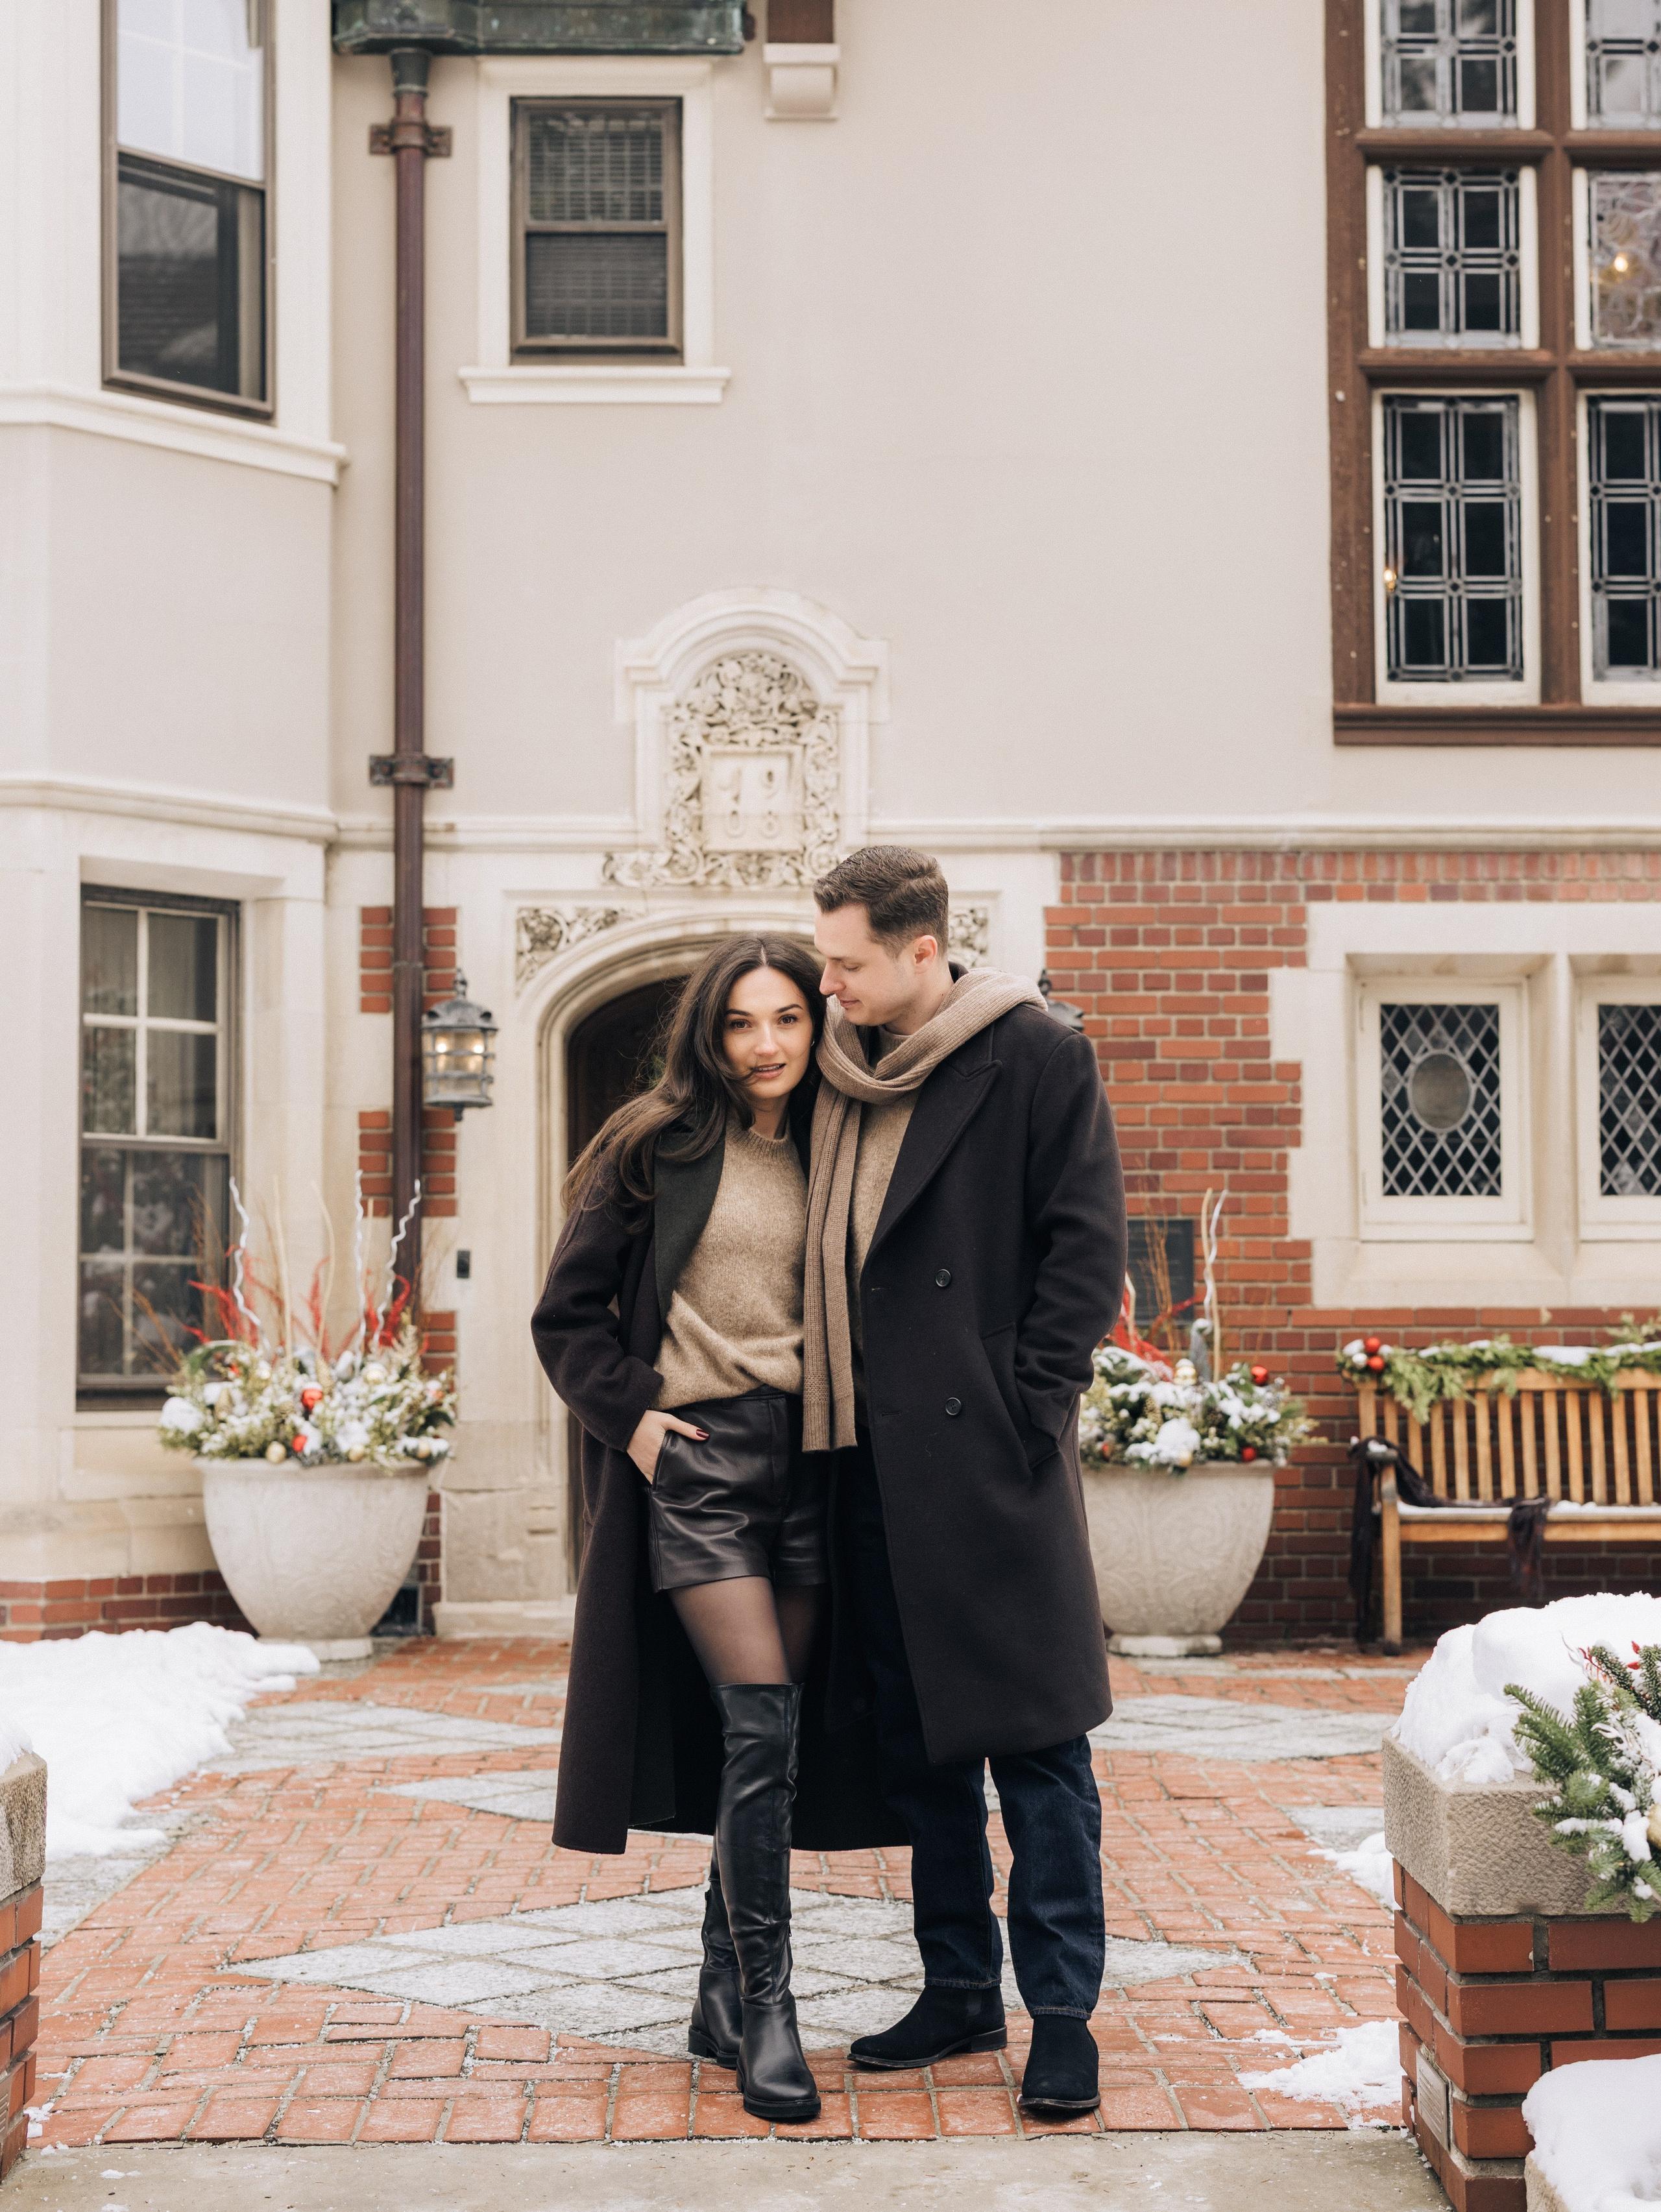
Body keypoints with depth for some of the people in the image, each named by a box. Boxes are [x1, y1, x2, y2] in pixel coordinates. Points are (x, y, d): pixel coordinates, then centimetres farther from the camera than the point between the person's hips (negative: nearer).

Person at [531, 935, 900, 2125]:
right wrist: (629, 1412, -6)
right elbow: (569, 1311, 4)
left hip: (806, 1457, 4)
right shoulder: (658, 1146, 1)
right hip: (697, 1452, -4)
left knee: (773, 1734, 5)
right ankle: (768, 2007, -6)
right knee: (761, 1721, -14)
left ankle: (724, 1996, 18)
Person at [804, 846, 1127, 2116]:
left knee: (1035, 1741, -1)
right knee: (916, 1741, 12)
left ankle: (1063, 2014, 6)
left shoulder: (1034, 1059, -5)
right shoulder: (841, 1074, 12)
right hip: (876, 1460, 6)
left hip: (991, 1455, -6)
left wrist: (1028, 1404, -11)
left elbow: (1087, 1245, -6)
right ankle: (961, 1993, 23)